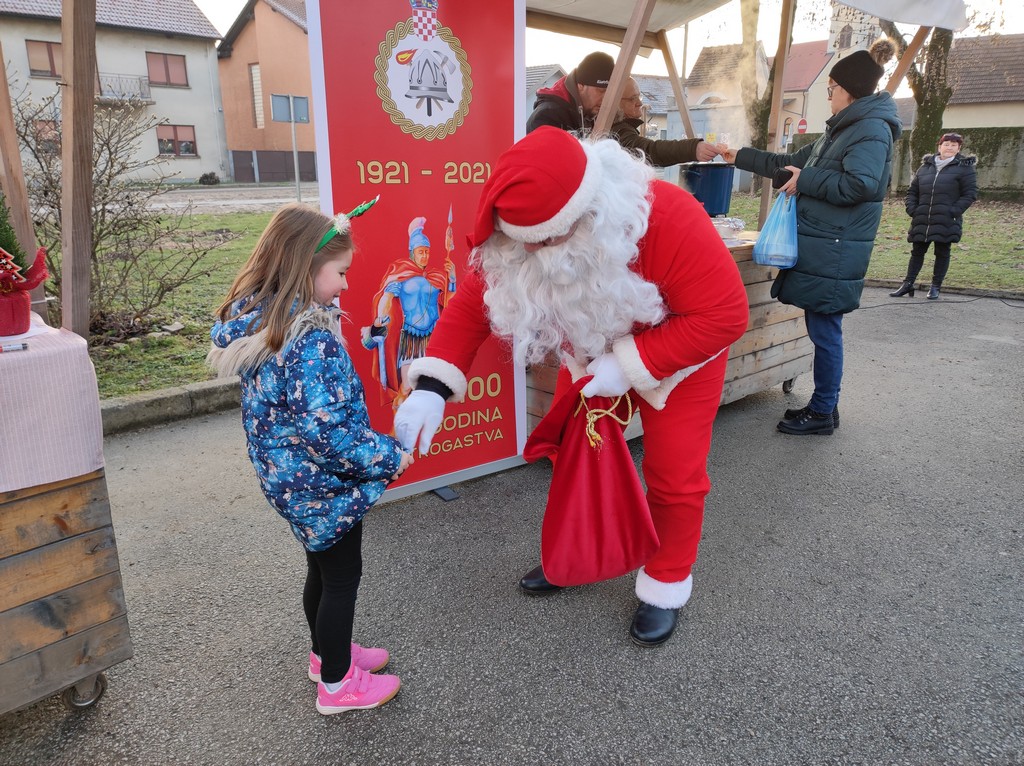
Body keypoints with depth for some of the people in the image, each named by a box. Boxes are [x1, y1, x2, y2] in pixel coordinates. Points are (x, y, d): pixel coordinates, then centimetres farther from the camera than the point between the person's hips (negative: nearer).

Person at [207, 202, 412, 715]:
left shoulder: (254, 320, -1)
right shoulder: (312, 340, -29)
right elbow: (330, 429, -31)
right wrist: (390, 457, -19)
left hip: (286, 476, 9)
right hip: (324, 485, -8)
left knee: (322, 569, 25)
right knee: (342, 578, 11)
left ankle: (328, 652, 46)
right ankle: (337, 684, 29)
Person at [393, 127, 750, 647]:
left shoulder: (667, 219, -38)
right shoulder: (515, 237, -25)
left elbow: (725, 315, -33)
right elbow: (469, 306, -20)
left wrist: (632, 365, -35)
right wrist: (431, 387, -33)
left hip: (679, 352, -4)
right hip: (592, 353, 4)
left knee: (672, 472, 1)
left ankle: (666, 584, 25)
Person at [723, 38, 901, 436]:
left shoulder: (872, 130, -10)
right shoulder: (841, 130, 21)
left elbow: (859, 185, -24)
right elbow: (791, 164, 28)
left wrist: (805, 181, -14)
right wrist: (740, 157, 27)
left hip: (834, 253, -9)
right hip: (817, 247, 9)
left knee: (824, 331, -3)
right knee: (821, 330, 13)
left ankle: (822, 413, 8)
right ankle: (823, 404, 22)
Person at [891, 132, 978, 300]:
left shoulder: (964, 168, 1)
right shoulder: (925, 166, 12)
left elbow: (970, 193, -3)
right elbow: (912, 190, 17)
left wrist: (954, 211, -13)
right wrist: (912, 209, 2)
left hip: (946, 222, -3)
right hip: (922, 220, 3)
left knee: (942, 253, 3)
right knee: (917, 251, 7)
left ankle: (935, 287, 11)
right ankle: (908, 285, 11)